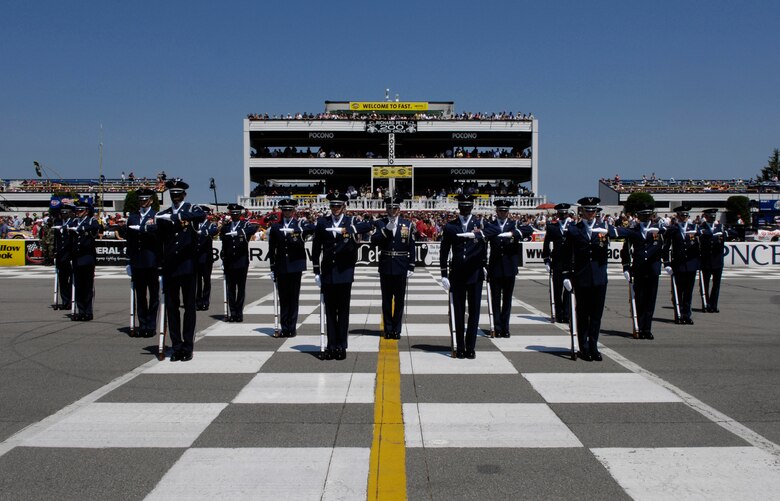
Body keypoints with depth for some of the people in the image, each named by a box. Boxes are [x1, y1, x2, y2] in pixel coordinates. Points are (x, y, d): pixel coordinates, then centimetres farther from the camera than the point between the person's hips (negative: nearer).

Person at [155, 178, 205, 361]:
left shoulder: (191, 209, 2)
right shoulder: (163, 214, 11)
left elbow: (201, 216, -24)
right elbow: (159, 240, 13)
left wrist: (174, 216, -33)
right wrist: (159, 267, 9)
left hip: (188, 265, -3)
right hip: (169, 267, 3)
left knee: (189, 306, 1)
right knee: (171, 306, 4)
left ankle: (188, 346, 7)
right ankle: (176, 346, 12)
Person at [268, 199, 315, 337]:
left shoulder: (300, 223, 3)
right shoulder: (275, 227, 8)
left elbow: (313, 228, -20)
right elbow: (272, 249, 8)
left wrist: (295, 230, -27)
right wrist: (272, 268, 5)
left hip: (295, 265, -2)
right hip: (281, 267, 2)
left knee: (294, 298, 2)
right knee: (283, 298, 5)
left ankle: (292, 327, 8)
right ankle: (284, 327, 11)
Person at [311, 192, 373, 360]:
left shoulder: (351, 221, 1)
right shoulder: (322, 223, 6)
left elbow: (368, 226, -19)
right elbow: (316, 248, 8)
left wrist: (347, 229, -33)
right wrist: (316, 272, 5)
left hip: (344, 272, -1)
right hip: (327, 273, 2)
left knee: (343, 310, 3)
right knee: (329, 310, 6)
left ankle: (341, 346, 10)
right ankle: (331, 345, 12)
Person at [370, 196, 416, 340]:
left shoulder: (408, 224, 4)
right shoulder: (380, 223, 3)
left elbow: (411, 248, 3)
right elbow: (374, 241, -11)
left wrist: (411, 267, -1)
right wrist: (387, 229, -20)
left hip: (401, 268, 0)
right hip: (385, 268, 0)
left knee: (399, 300, 5)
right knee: (386, 300, 6)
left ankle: (397, 329, 14)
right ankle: (388, 329, 14)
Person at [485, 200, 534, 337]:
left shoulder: (514, 225, 6)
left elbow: (529, 230, -12)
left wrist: (513, 233, -27)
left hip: (509, 268, 1)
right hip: (495, 268, -1)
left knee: (507, 299, 7)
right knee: (496, 299, 2)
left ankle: (505, 327, 13)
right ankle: (497, 327, 5)